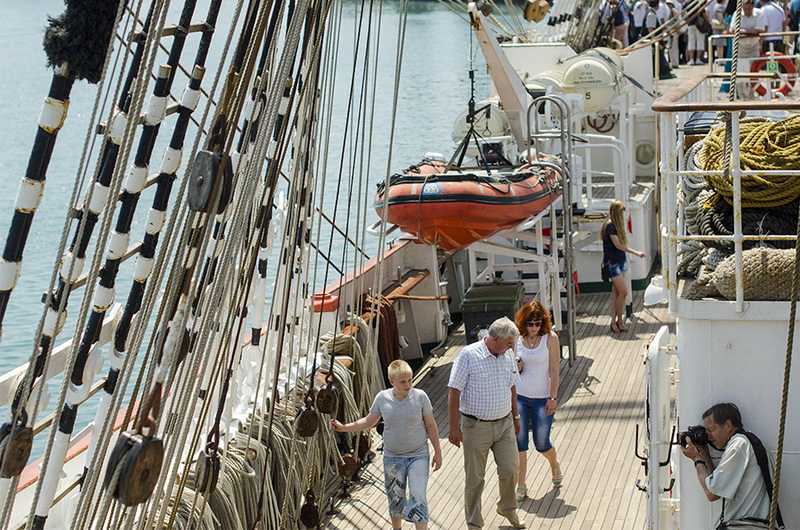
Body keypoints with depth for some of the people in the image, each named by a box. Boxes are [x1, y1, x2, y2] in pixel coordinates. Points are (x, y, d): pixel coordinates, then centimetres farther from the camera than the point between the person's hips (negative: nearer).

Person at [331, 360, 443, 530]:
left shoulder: (420, 396, -11)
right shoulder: (382, 398, -7)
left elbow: (430, 425, -1)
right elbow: (369, 421, 9)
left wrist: (437, 452, 2)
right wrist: (343, 428, 1)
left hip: (418, 456, -2)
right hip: (392, 458, 2)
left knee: (418, 497, -12)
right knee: (395, 500, 12)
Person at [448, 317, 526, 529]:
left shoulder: (508, 355, 4)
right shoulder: (468, 355, -16)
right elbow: (454, 392, -14)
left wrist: (515, 416, 22)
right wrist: (454, 427, -16)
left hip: (504, 424, 5)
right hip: (476, 427, -5)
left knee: (510, 469, 6)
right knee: (475, 477, 6)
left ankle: (507, 508, 34)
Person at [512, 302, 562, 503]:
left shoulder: (550, 338, -8)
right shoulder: (517, 338, 1)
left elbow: (554, 371, -7)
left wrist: (553, 398, -11)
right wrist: (515, 367, -10)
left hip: (543, 399, -2)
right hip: (519, 397, 2)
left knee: (541, 443, 3)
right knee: (519, 441, -3)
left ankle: (555, 465, 37)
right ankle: (521, 486, 7)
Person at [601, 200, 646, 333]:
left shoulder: (616, 225, 13)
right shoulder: (610, 225, -15)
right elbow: (617, 245, -19)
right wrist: (635, 252, -19)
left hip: (620, 261, 9)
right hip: (612, 263, -9)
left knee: (616, 292, 7)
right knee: (623, 292, -8)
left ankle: (614, 322, 8)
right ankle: (619, 321, 3)